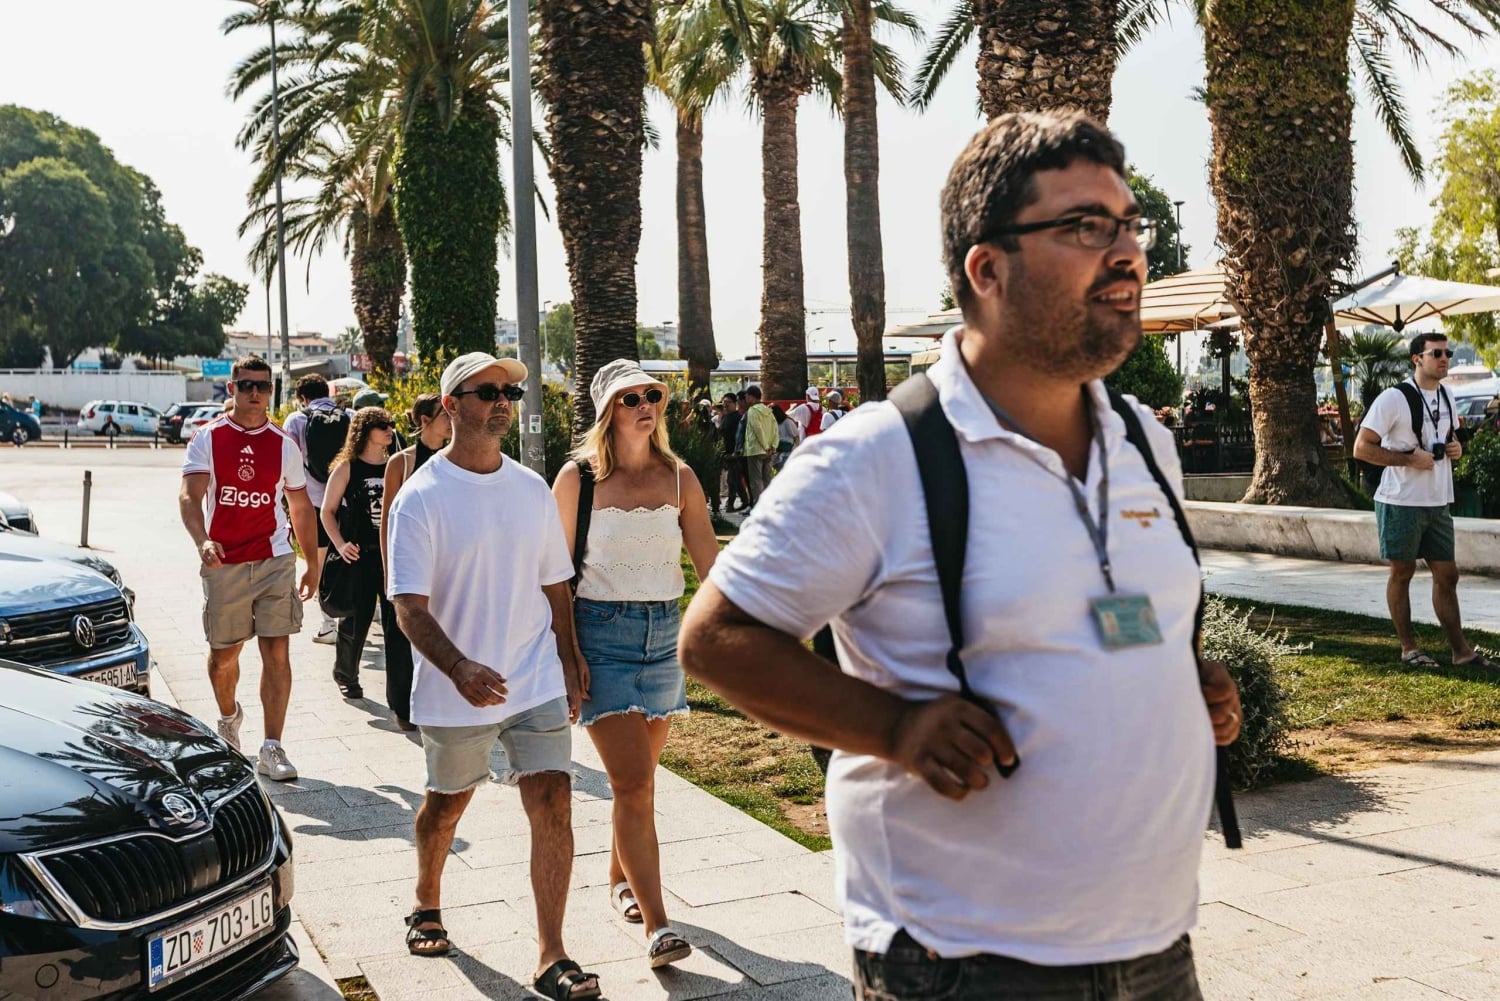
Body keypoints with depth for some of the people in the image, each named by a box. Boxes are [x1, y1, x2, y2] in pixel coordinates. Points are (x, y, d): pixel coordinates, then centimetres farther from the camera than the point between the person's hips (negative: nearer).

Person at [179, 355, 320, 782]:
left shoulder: (284, 444, 6)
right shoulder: (207, 439, 1)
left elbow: (301, 507, 14)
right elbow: (189, 496, -11)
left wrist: (313, 564, 13)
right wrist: (202, 541, -30)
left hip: (275, 561, 1)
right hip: (223, 564, 0)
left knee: (277, 652, -6)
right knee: (223, 654, 11)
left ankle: (271, 749, -2)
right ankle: (228, 717, 42)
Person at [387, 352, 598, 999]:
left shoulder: (532, 489, 6)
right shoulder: (422, 497, -10)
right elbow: (409, 606, -17)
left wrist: (568, 660, 12)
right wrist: (459, 668, -32)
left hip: (537, 680, 3)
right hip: (454, 691, -3)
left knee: (553, 802, -6)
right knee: (447, 801, 16)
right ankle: (426, 906, 44)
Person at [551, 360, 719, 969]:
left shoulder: (679, 478, 4)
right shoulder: (578, 478, -5)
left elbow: (711, 563, 1)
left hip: (664, 632, 4)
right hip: (601, 633, -4)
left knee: (640, 778, 14)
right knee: (632, 785, -10)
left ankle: (621, 880, 37)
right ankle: (656, 924, -6)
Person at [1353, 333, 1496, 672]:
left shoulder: (1447, 397, 10)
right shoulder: (1394, 399, -13)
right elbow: (1361, 448, -16)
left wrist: (1456, 448, 3)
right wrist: (1410, 459, -21)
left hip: (1438, 503, 7)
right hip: (1401, 503, -7)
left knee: (1447, 575, 9)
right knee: (1402, 573, 6)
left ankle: (1461, 650, 15)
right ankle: (1409, 648, 16)